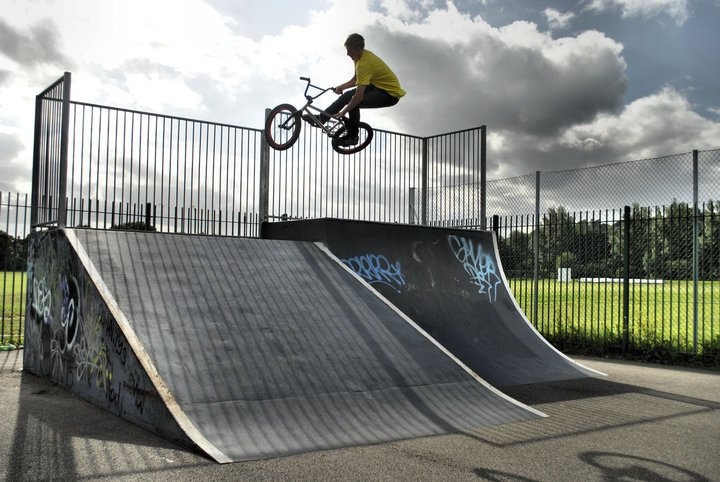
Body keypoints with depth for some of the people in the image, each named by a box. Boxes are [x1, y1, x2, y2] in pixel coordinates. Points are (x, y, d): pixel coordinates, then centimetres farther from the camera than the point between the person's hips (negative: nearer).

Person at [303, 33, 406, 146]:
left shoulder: (364, 64, -30)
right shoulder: (362, 55, -2)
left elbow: (359, 97, -33)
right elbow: (356, 79, 12)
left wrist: (342, 113, -25)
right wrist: (341, 87, -4)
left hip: (391, 94, -10)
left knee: (354, 102, -23)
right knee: (348, 95, 7)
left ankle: (352, 137, -5)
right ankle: (321, 118, 14)